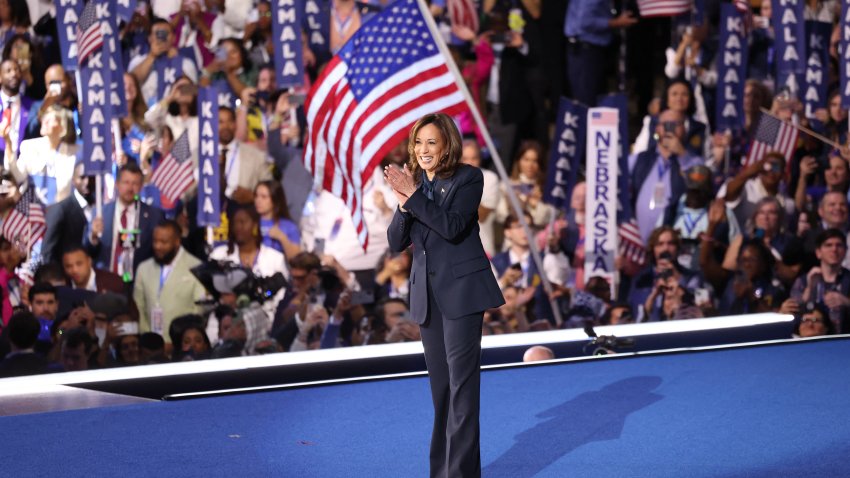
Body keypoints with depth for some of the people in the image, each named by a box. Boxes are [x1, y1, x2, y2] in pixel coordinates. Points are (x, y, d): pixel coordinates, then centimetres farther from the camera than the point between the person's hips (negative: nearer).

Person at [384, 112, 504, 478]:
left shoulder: (468, 178, -6)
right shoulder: (413, 182, 9)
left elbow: (453, 226, -20)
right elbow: (396, 243, 4)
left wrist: (413, 196, -21)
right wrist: (403, 203, -13)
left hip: (461, 289, -6)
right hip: (427, 293, 6)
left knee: (461, 383, -9)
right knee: (440, 386, 11)